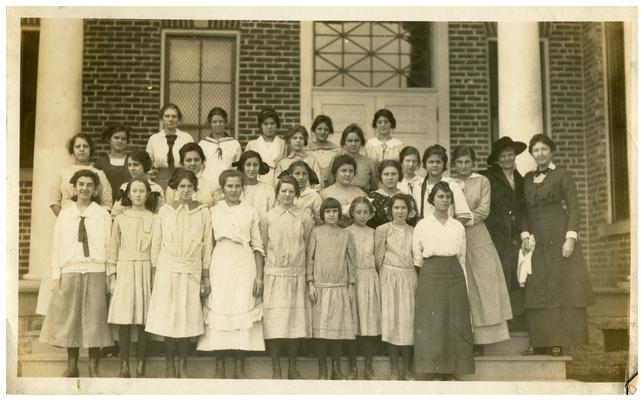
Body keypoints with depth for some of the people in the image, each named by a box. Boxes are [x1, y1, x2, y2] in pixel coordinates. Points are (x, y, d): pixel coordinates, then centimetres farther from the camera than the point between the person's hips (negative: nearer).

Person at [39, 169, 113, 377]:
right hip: (70, 272, 2)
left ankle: (93, 366, 11)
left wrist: (110, 275, -3)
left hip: (95, 273, -2)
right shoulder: (64, 214, 8)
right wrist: (55, 276, 1)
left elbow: (109, 246, 1)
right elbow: (56, 247, 7)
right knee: (69, 318, 5)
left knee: (94, 319, 1)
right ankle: (72, 366, 17)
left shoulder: (103, 215, 3)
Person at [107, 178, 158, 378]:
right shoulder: (120, 219, 7)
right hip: (124, 271, 1)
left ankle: (141, 366, 8)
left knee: (143, 320, 0)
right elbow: (113, 250, 9)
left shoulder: (154, 220, 4)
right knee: (123, 321, -3)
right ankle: (124, 366, 5)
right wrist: (112, 277, 3)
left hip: (146, 271, -1)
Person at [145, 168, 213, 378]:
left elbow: (207, 245, 4)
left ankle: (183, 365, 15)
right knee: (168, 317, 1)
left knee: (188, 318, 2)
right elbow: (156, 243, 6)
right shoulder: (165, 210, 3)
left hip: (192, 271, 0)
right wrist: (154, 274, 4)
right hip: (167, 269, 0)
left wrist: (206, 276, 3)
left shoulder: (203, 212, 3)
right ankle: (169, 364, 13)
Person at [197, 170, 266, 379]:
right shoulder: (213, 211, 7)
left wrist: (259, 276, -2)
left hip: (244, 267, 0)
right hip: (220, 265, 0)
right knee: (218, 313, -1)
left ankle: (239, 368, 9)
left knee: (242, 312, 0)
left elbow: (258, 246, 5)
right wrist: (204, 275, -4)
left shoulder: (251, 212, 7)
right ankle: (219, 367, 8)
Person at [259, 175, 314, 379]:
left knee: (295, 321, 5)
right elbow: (263, 247, 5)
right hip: (274, 273, -1)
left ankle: (293, 368, 16)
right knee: (274, 323, -2)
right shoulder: (267, 218, 1)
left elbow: (307, 245, 10)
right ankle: (276, 368, 8)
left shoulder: (304, 218, 3)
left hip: (296, 274, 1)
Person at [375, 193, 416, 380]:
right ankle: (394, 369, 5)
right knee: (391, 320, -3)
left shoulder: (413, 231, 10)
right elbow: (378, 257, 2)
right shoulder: (383, 229, 0)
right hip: (390, 279, -3)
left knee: (408, 321, 2)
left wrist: (411, 276, 7)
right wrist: (387, 274, 3)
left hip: (409, 278, 3)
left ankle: (407, 368, 12)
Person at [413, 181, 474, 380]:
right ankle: (430, 371, 1)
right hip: (431, 276, -3)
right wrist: (430, 271, 8)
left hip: (455, 276, 3)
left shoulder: (458, 227, 11)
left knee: (455, 324, 1)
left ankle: (450, 372, 8)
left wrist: (465, 287, 9)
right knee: (430, 324, -4)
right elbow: (417, 256, 7)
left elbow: (462, 258, 12)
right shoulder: (422, 225, 2)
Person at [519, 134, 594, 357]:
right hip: (537, 242, 4)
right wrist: (525, 235, 0)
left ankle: (559, 340, -1)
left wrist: (570, 238, -15)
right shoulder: (528, 179, 15)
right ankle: (539, 340, 4)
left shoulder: (562, 176, 1)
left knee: (562, 287, -4)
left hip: (558, 238, -4)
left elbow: (574, 209, -5)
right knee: (537, 291, 1)